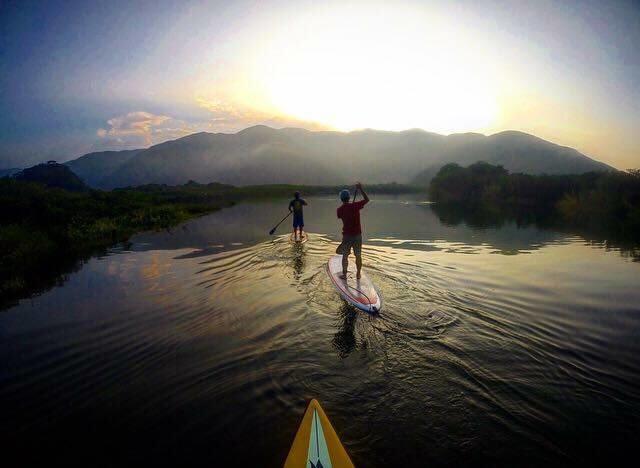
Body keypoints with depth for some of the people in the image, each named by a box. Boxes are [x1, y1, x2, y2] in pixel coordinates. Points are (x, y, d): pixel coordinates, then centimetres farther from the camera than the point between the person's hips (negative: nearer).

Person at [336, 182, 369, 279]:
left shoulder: (340, 209, -5)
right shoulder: (355, 206, -11)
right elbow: (367, 199, 1)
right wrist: (360, 189, 4)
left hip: (346, 235, 1)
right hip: (357, 235, 0)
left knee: (345, 256, 11)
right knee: (358, 255, 11)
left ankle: (344, 274, 15)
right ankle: (358, 274, 18)